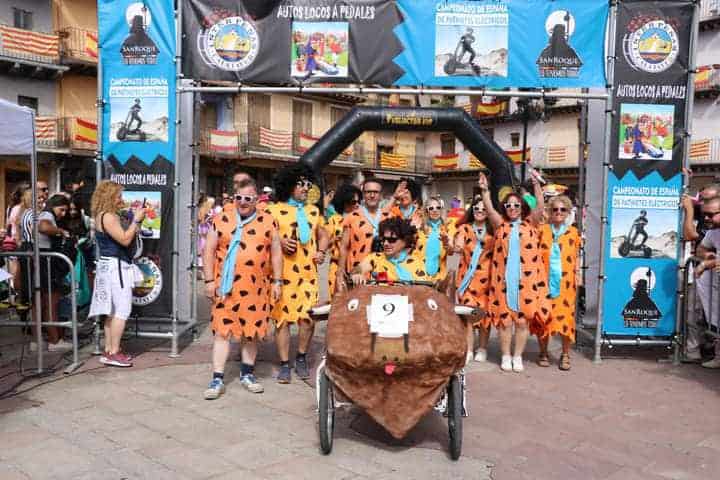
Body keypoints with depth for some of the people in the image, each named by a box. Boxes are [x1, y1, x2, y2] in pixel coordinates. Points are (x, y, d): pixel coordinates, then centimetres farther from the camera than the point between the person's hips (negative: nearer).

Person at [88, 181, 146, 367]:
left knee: (112, 311, 13)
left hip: (112, 266, 11)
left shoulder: (110, 216, 16)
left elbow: (123, 238, 17)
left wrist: (135, 221, 9)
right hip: (115, 266, -11)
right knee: (122, 310, -8)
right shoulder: (107, 216, -15)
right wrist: (136, 220, -13)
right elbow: (125, 240, -21)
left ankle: (109, 350, 20)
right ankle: (113, 353, -4)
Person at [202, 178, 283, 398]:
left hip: (256, 287, 1)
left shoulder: (268, 222, 5)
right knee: (222, 331, 1)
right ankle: (217, 379, 8)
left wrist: (277, 281, 4)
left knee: (252, 330, 10)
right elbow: (209, 251, 4)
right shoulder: (221, 220, 3)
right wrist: (209, 280, -3)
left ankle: (247, 374, 27)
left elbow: (276, 253, 8)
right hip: (225, 287, -1)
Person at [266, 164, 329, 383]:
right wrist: (280, 242, -21)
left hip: (308, 273, 3)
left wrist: (321, 251, 5)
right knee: (282, 317, -1)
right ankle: (284, 364, 10)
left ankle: (301, 359, 20)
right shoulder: (274, 210, 2)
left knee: (307, 317, -1)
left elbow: (323, 235, 23)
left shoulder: (313, 211, 17)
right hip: (283, 273, -3)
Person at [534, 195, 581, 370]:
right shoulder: (542, 230, 5)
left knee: (566, 316, -3)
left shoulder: (573, 232, 8)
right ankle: (543, 352, 19)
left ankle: (565, 355, 13)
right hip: (544, 280, 0)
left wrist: (578, 274, 1)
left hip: (565, 282, 0)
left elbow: (576, 257, 13)